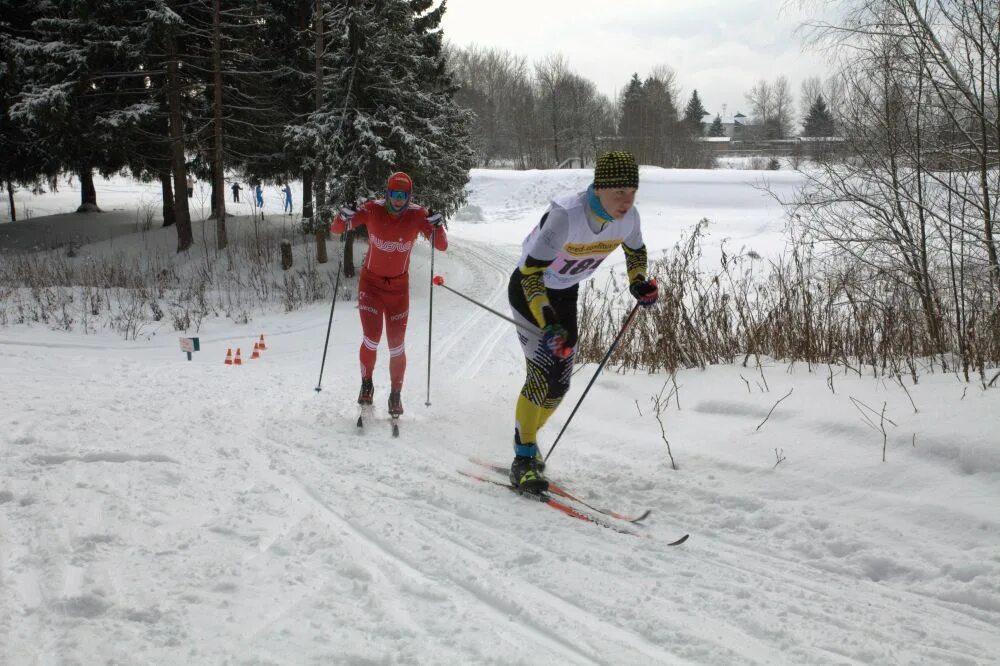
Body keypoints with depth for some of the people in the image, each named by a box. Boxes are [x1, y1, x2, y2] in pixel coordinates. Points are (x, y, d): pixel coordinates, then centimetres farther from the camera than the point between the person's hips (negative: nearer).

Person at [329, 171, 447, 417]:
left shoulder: (417, 215, -14)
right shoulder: (372, 210, -15)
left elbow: (442, 246, -14)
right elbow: (336, 229, -8)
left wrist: (436, 226, -33)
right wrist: (344, 217, -30)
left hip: (399, 286, 1)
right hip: (371, 282, -1)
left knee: (397, 346, 0)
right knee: (371, 338, -13)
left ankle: (395, 395, 20)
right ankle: (366, 384, 14)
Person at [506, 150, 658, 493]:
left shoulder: (628, 217, -18)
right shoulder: (565, 215, -37)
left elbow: (636, 252, 6)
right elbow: (531, 275, -35)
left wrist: (639, 281, -13)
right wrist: (548, 324, -46)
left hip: (565, 294, 6)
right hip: (528, 290, -6)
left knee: (559, 386, 7)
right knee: (542, 376, -17)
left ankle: (527, 438, 32)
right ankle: (524, 459, -2)